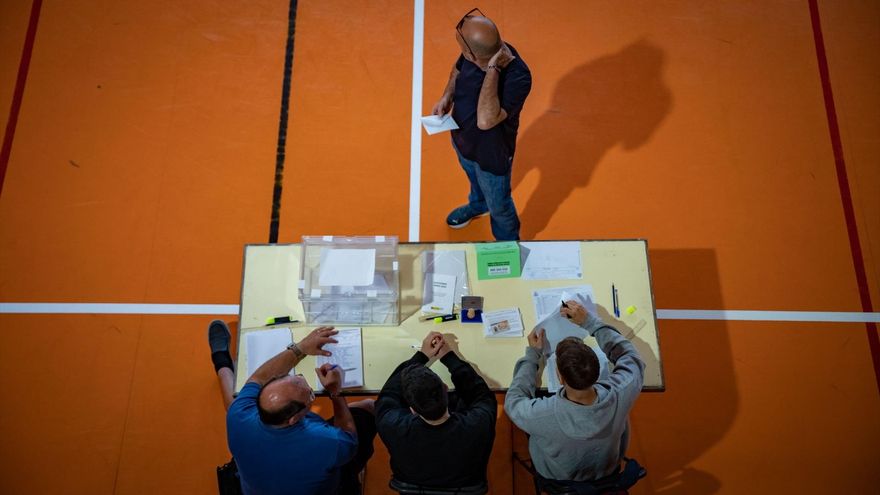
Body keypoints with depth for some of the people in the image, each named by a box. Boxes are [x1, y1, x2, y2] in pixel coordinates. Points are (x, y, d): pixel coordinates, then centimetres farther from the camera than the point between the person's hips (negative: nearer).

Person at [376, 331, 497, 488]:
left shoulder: (394, 428, -39)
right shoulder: (478, 426, -40)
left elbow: (387, 396, -16)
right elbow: (484, 396, -15)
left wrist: (421, 356, -13)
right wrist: (449, 356, -11)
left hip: (411, 484, 0)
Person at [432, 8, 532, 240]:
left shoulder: (518, 78, -41)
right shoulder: (478, 51, -22)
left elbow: (485, 121, -53)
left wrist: (492, 69, -49)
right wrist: (447, 97, -14)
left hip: (491, 154, -6)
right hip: (462, 139, 6)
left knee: (499, 206, 21)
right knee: (474, 178, 37)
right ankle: (478, 205, 72)